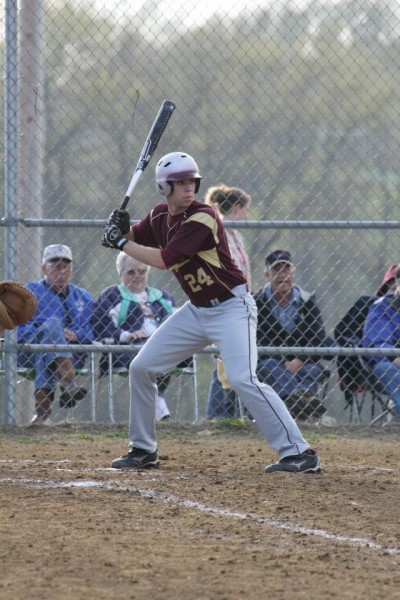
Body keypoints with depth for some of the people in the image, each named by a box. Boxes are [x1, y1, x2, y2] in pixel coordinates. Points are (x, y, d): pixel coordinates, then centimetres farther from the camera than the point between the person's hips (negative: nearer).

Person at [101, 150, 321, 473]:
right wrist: (121, 227, -5)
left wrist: (121, 242, -14)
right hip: (196, 310, 8)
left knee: (243, 379, -24)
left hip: (231, 307, -8)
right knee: (141, 368, 8)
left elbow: (163, 260, -24)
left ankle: (299, 452, -23)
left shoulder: (202, 219, -21)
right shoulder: (160, 216, 3)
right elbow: (135, 239, 18)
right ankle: (144, 450, 22)